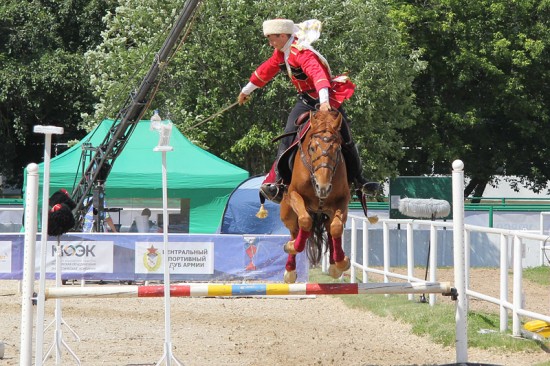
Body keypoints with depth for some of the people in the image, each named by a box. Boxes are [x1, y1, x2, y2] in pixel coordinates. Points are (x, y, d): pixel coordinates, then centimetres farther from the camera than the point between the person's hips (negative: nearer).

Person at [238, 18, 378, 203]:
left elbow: (317, 73, -42)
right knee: (288, 137, -12)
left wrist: (324, 101, -57)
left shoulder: (301, 52, -27)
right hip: (306, 101, 7)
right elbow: (267, 69, 20)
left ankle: (358, 179, 19)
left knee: (345, 140, -1)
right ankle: (277, 182, -18)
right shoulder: (281, 53, 2)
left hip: (325, 100, -7)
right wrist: (247, 89, 32)